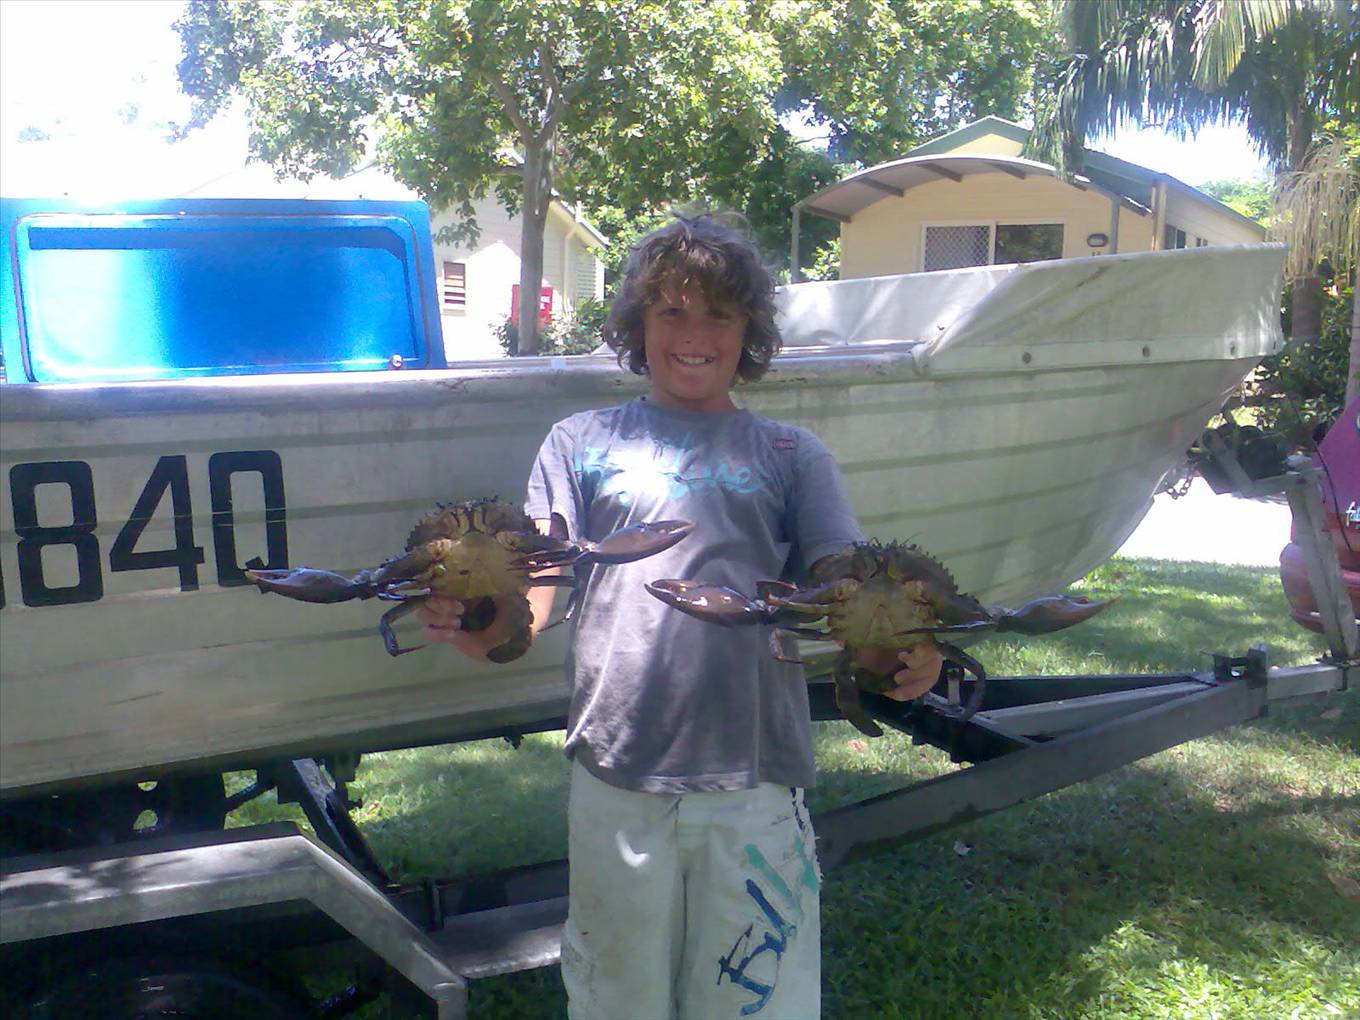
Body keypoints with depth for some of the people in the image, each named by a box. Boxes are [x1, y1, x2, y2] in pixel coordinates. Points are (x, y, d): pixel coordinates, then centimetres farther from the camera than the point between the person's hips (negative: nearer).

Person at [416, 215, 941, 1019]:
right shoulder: (583, 443, 14)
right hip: (616, 774, 0)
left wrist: (899, 656, -19)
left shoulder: (793, 456, 14)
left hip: (753, 779, 0)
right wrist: (480, 629, -20)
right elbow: (533, 589, 4)